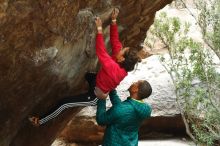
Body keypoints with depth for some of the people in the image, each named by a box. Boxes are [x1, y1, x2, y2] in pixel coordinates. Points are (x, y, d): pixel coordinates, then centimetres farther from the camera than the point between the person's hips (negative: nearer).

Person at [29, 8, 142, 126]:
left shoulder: (113, 69, -41)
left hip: (94, 97, -9)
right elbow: (115, 41, -14)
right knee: (86, 74, 39)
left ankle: (40, 121, 11)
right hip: (98, 85, 9)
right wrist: (113, 21, -20)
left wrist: (99, 29, -44)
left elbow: (101, 53, -46)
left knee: (64, 103, -4)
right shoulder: (121, 65, -19)